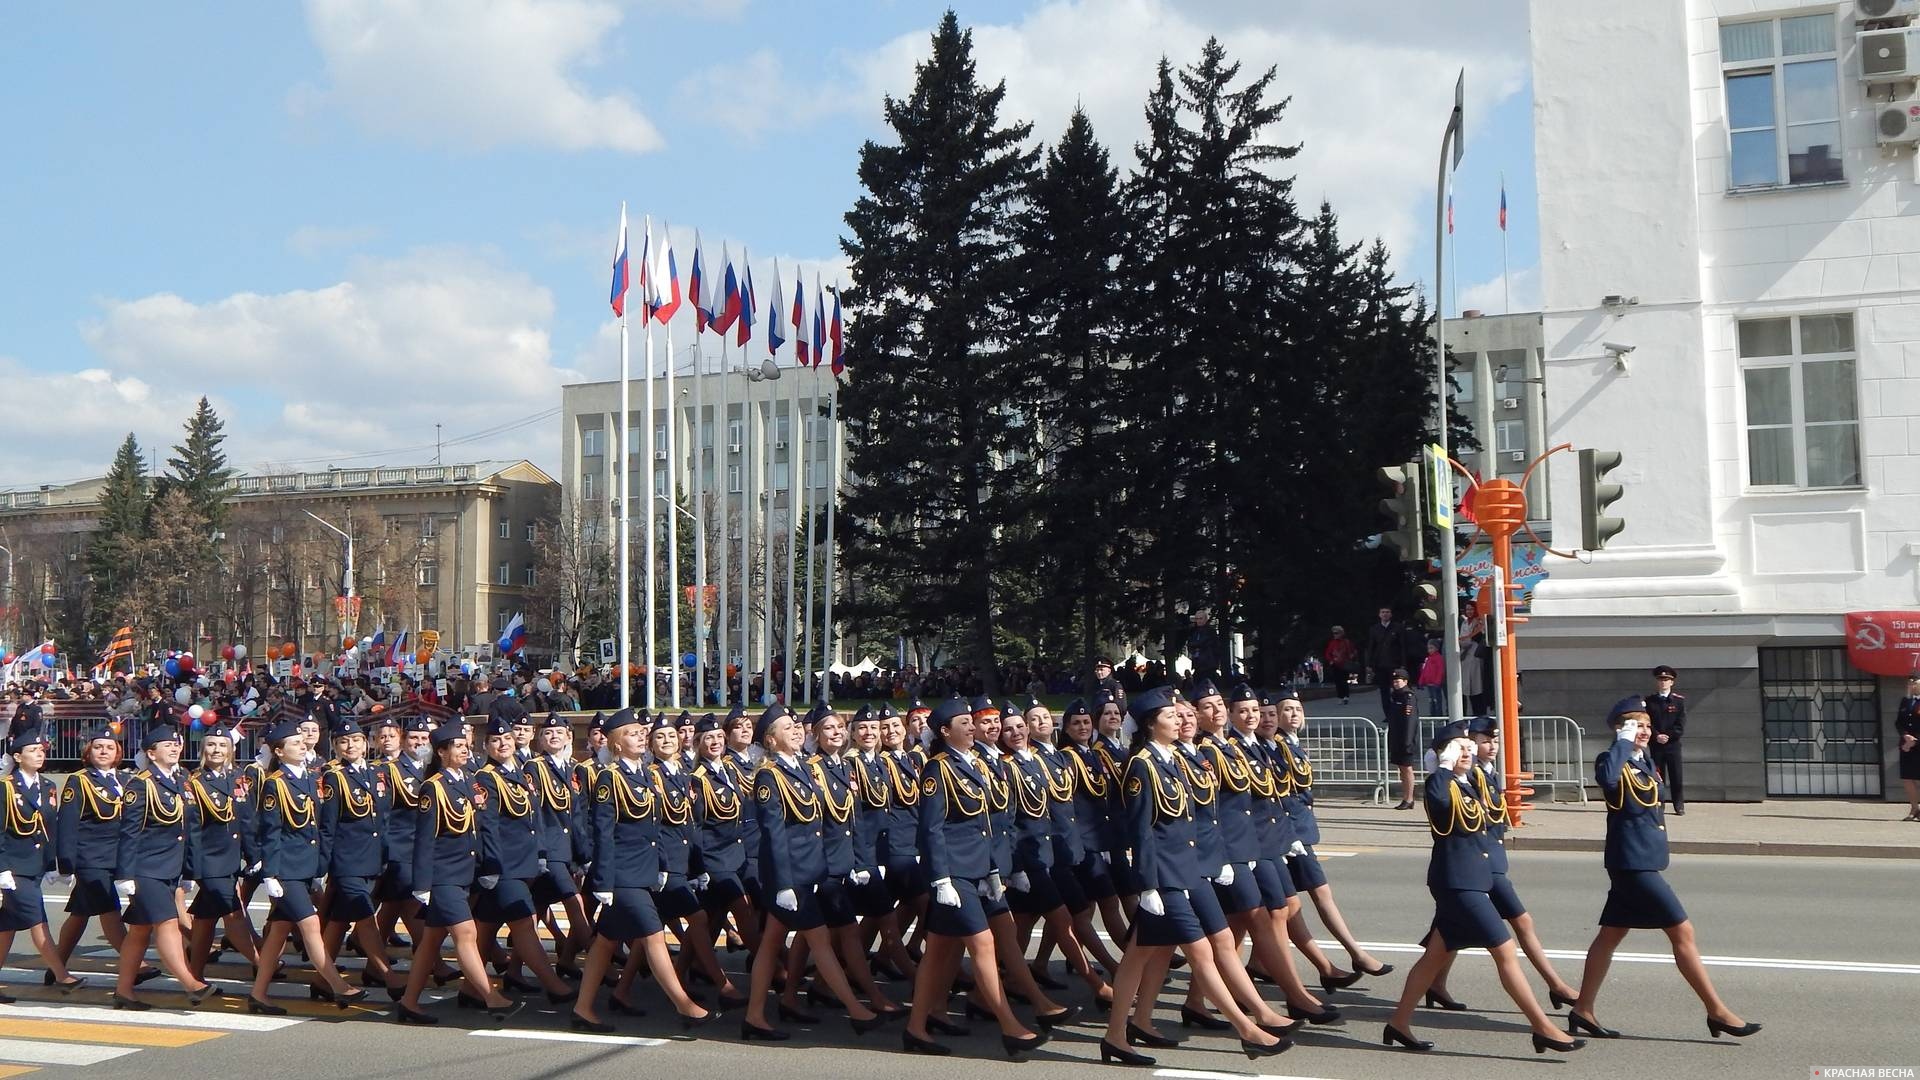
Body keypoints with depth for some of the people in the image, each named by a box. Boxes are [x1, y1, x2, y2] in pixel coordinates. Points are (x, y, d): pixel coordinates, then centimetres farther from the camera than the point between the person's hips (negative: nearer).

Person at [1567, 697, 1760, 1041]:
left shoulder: (1646, 761, 14)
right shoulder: (1613, 760, -13)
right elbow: (1606, 778, -38)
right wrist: (1623, 742, -29)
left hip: (1643, 861, 9)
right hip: (1632, 862, -9)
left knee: (1611, 934, 12)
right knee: (1682, 932, -6)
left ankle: (1583, 1010, 17)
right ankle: (1717, 1012, 1)